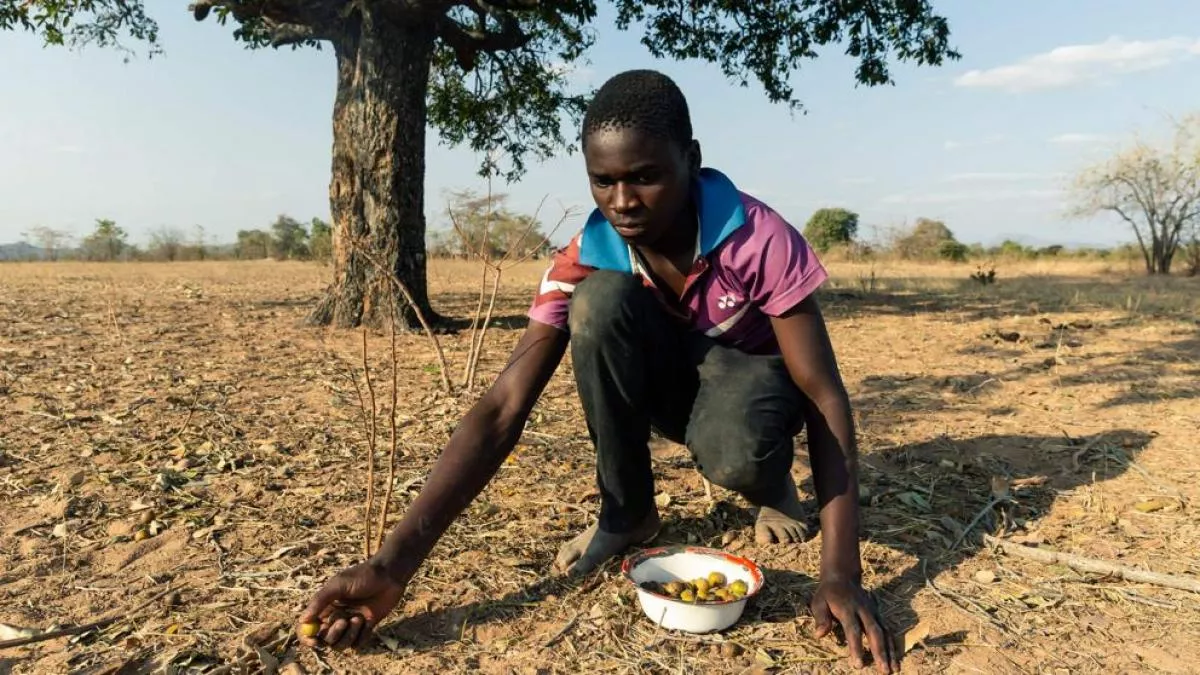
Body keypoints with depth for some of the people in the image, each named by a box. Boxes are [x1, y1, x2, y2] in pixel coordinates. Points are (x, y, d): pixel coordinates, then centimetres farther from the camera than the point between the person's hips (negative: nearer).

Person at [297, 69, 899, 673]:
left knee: (735, 452, -40)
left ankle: (773, 488, 2)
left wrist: (841, 573, -38)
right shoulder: (582, 262, -23)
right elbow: (502, 409, -29)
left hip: (750, 370, -2)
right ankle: (627, 512, -11)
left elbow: (825, 396, -28)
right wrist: (396, 561, -40)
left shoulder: (760, 239, -30)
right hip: (666, 377, 3)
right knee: (601, 300, -31)